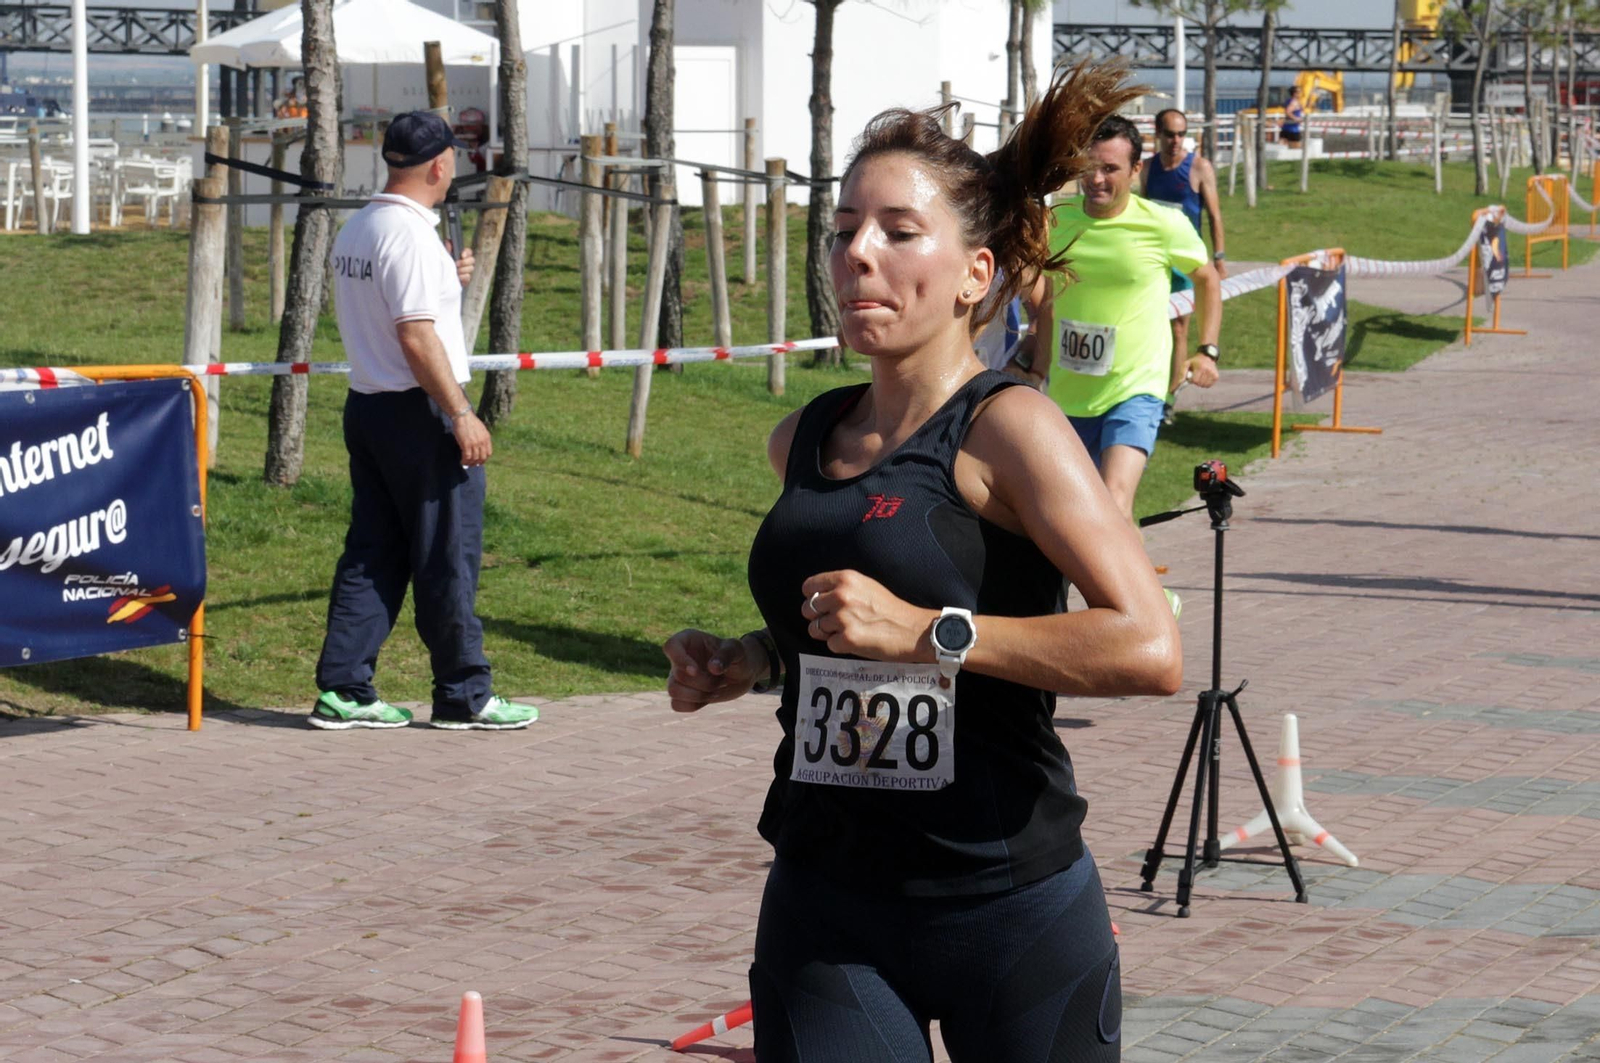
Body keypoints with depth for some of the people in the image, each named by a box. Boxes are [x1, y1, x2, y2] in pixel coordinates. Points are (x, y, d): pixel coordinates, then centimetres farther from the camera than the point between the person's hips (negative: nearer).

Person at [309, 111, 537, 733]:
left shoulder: (356, 231, 12)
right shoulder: (410, 234, -17)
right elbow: (416, 336, -22)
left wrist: (444, 282, 20)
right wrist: (461, 413, -20)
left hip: (365, 403, 9)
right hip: (418, 410, -9)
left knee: (372, 554, 11)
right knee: (448, 558, 0)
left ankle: (343, 689, 9)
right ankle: (463, 696, 6)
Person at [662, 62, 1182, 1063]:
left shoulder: (1006, 428, -11)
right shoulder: (803, 443, 9)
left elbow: (1150, 649, -22)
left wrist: (929, 632, -23)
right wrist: (752, 659, 9)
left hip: (1011, 913, -5)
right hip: (825, 914, 5)